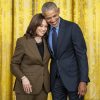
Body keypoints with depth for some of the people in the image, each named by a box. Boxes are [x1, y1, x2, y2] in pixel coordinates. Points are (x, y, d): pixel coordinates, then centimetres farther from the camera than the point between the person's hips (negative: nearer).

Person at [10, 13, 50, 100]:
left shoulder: (47, 41, 7)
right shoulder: (23, 41, -5)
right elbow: (14, 64, -3)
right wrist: (23, 78, -17)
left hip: (43, 86, 4)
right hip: (27, 86, -4)